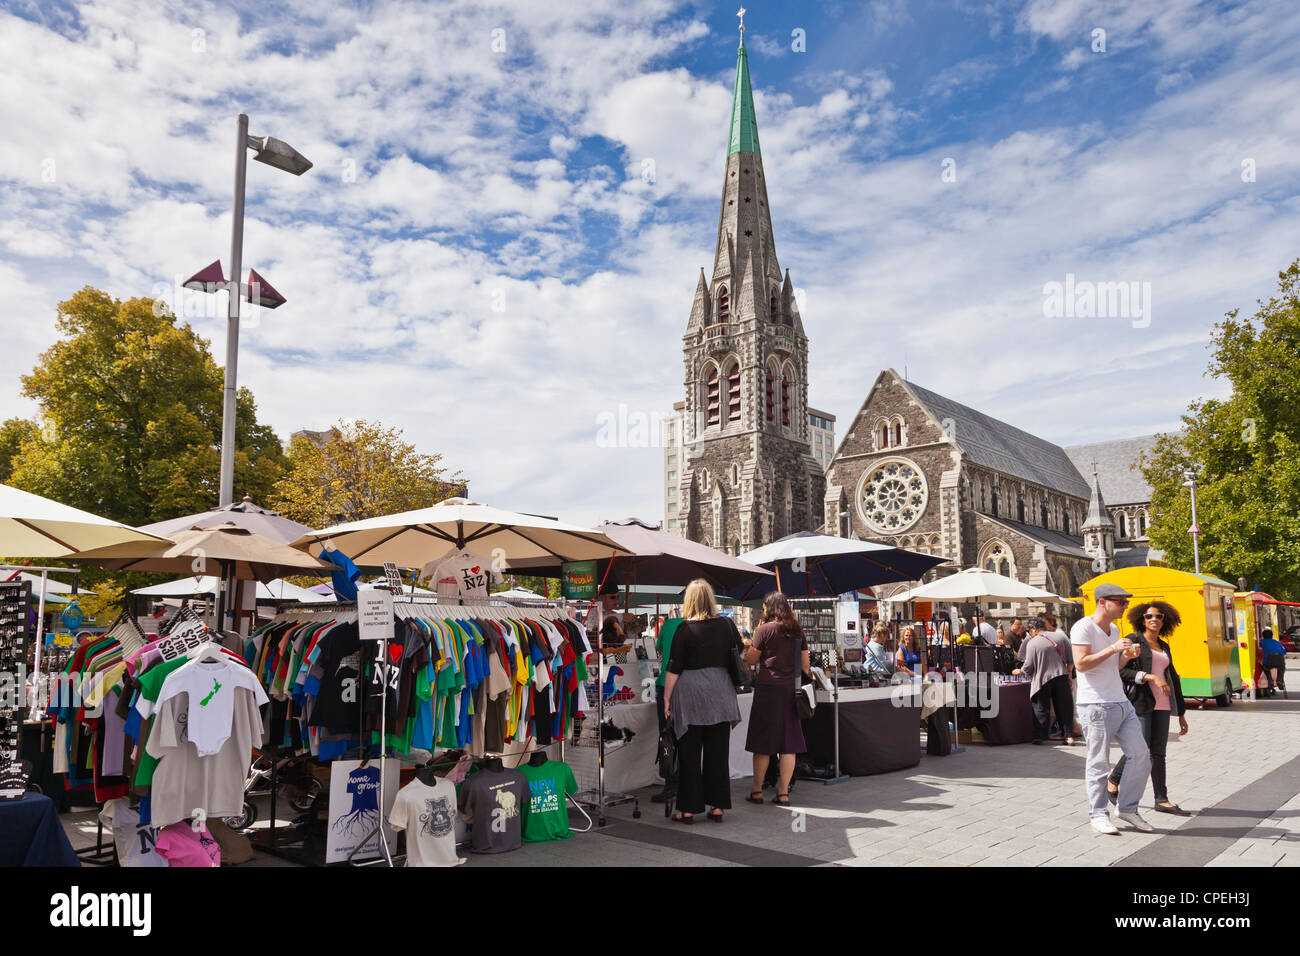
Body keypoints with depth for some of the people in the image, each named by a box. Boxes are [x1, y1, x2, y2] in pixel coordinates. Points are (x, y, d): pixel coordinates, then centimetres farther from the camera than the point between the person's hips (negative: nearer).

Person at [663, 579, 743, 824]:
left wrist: (667, 697, 0)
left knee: (689, 753, 4)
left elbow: (674, 668, -7)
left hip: (690, 693, -3)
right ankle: (718, 807, 15)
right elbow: (740, 653, 13)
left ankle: (688, 809, 8)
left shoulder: (685, 629, -8)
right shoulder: (726, 624, 1)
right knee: (718, 752, 10)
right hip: (720, 693, 3)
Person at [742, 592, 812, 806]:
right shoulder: (797, 631, 7)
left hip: (768, 687, -4)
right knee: (788, 743, 6)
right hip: (791, 688, 4)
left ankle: (757, 791, 11)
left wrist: (753, 640, 12)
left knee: (762, 743, 4)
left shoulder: (766, 630, -8)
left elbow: (751, 660, -1)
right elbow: (805, 665, 10)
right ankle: (783, 792, 8)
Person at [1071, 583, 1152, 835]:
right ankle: (1098, 815, 9)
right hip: (1096, 705, -8)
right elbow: (1081, 663, -19)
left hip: (1121, 702, 8)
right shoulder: (1083, 627, -10)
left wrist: (1125, 656, 6)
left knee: (1140, 755, 5)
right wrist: (1112, 649, -19)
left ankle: (1127, 807, 18)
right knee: (1098, 762, -2)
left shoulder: (1114, 629, 17)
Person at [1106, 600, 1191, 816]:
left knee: (1158, 752, 5)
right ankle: (1112, 782, 12)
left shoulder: (1164, 647, 18)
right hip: (1140, 701, -6)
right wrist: (1151, 677, -20)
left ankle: (1162, 800, 8)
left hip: (1161, 705, 6)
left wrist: (1181, 713, 21)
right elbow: (1121, 671, -11)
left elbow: (1173, 679, 22)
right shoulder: (1133, 641, -2)